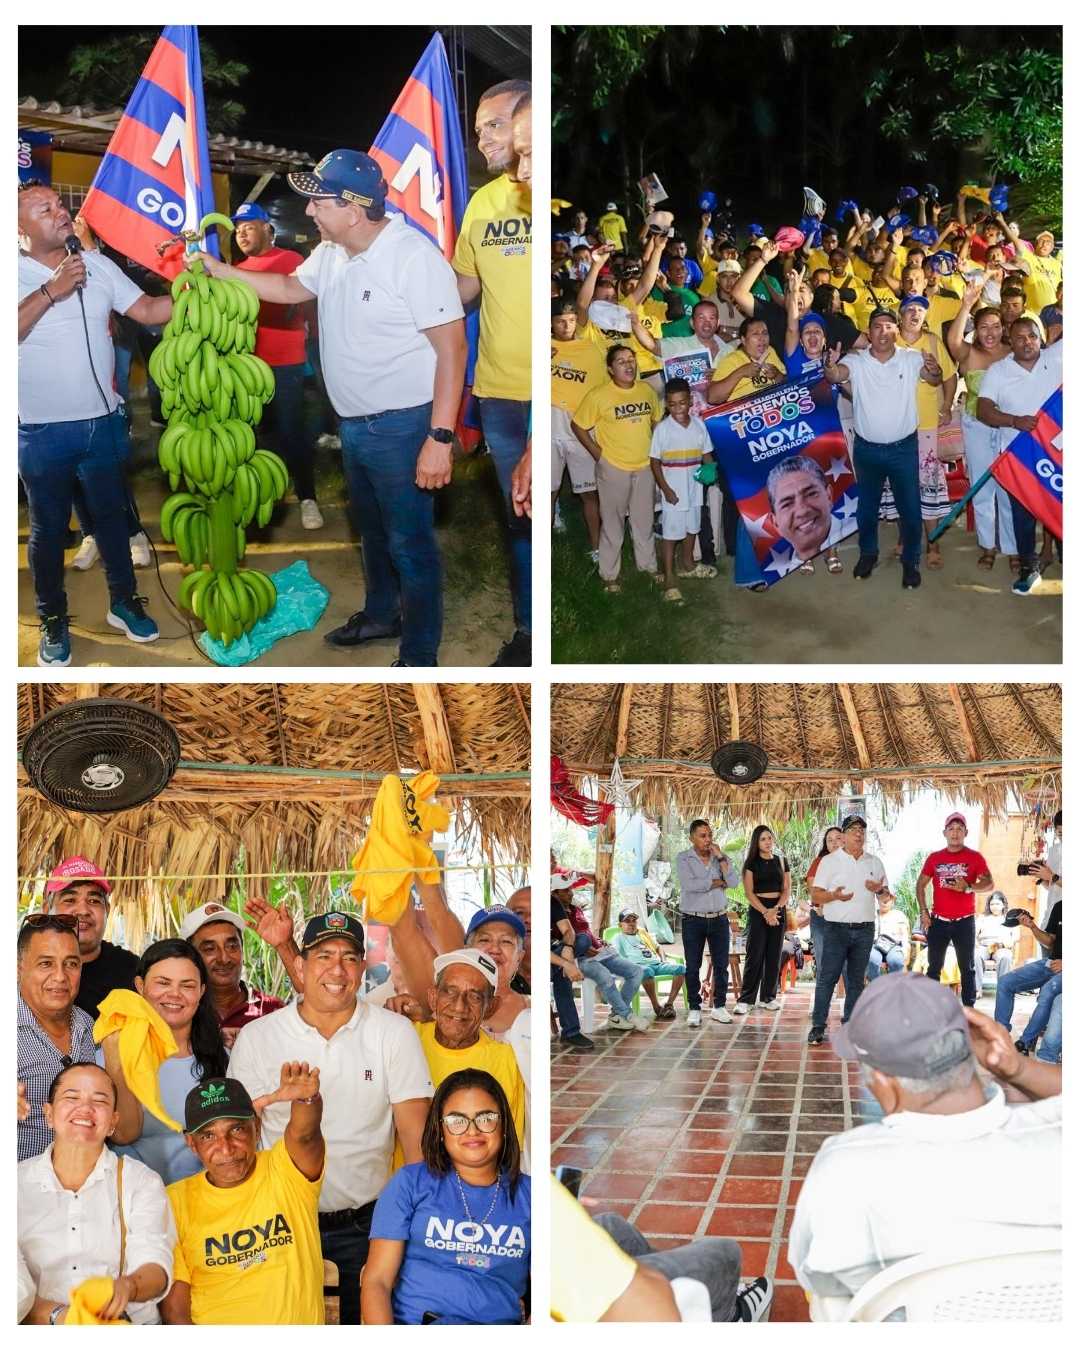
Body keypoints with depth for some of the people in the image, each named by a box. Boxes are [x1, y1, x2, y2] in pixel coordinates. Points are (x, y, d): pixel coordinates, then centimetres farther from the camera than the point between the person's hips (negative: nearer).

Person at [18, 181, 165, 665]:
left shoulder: (98, 265, 3)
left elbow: (147, 310, 1)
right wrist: (52, 290, -27)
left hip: (103, 421, 4)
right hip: (42, 430, -3)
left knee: (111, 514, 16)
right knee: (48, 527, 9)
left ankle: (123, 602, 32)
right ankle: (53, 620, 22)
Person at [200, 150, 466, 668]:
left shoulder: (414, 258, -23)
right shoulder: (331, 252, 3)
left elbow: (452, 349, -24)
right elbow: (291, 287, 24)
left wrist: (440, 438, -27)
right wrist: (221, 271, 14)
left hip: (401, 426, -9)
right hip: (354, 424, 9)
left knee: (409, 544, 1)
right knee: (372, 530, 25)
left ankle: (419, 655, 13)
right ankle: (381, 614, 45)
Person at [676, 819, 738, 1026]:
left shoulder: (721, 857, 6)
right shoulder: (683, 859, -4)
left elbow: (734, 883, -8)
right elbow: (690, 885, -20)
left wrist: (720, 858, -13)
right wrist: (719, 882, -9)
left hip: (719, 919, 3)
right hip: (693, 920, -3)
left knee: (721, 965, 6)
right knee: (693, 967, 1)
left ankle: (719, 1007, 16)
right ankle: (694, 1009, 9)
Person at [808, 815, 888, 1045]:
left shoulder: (874, 862, 12)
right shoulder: (829, 861, 0)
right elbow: (815, 896, -3)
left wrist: (879, 889, -6)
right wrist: (834, 895, -23)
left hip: (865, 930, 4)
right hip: (837, 929, -4)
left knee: (856, 980, 8)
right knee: (827, 978, -7)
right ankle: (818, 1026, -4)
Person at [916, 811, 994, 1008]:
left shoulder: (975, 857, -1)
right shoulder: (934, 858, 6)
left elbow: (989, 884, -7)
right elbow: (920, 884, 11)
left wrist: (968, 887, -23)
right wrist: (923, 912, 1)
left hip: (965, 922, -2)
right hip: (938, 921, 2)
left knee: (967, 968, 3)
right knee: (934, 967, 6)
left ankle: (969, 1010, 6)